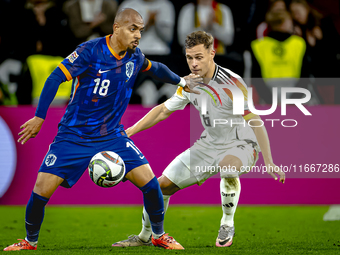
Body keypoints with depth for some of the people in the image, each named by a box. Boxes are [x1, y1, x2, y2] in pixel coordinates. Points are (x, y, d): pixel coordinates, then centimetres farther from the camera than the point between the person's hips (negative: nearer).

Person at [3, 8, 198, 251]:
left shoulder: (135, 56, -1)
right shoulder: (90, 51, -17)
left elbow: (155, 68, 23)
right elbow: (56, 78, -19)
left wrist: (181, 81, 31)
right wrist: (39, 117, -22)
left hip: (112, 135, 4)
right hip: (73, 137, -4)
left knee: (149, 180, -9)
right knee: (42, 189, -11)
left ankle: (159, 235, 14)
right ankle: (30, 242, 15)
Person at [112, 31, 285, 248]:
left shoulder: (231, 83, -23)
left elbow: (255, 122, -22)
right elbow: (164, 110, 13)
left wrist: (269, 163, -26)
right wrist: (130, 131, 8)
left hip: (241, 145, -6)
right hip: (209, 145, 6)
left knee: (228, 165, -41)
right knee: (164, 184, 3)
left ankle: (227, 225, -17)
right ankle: (145, 236, 27)